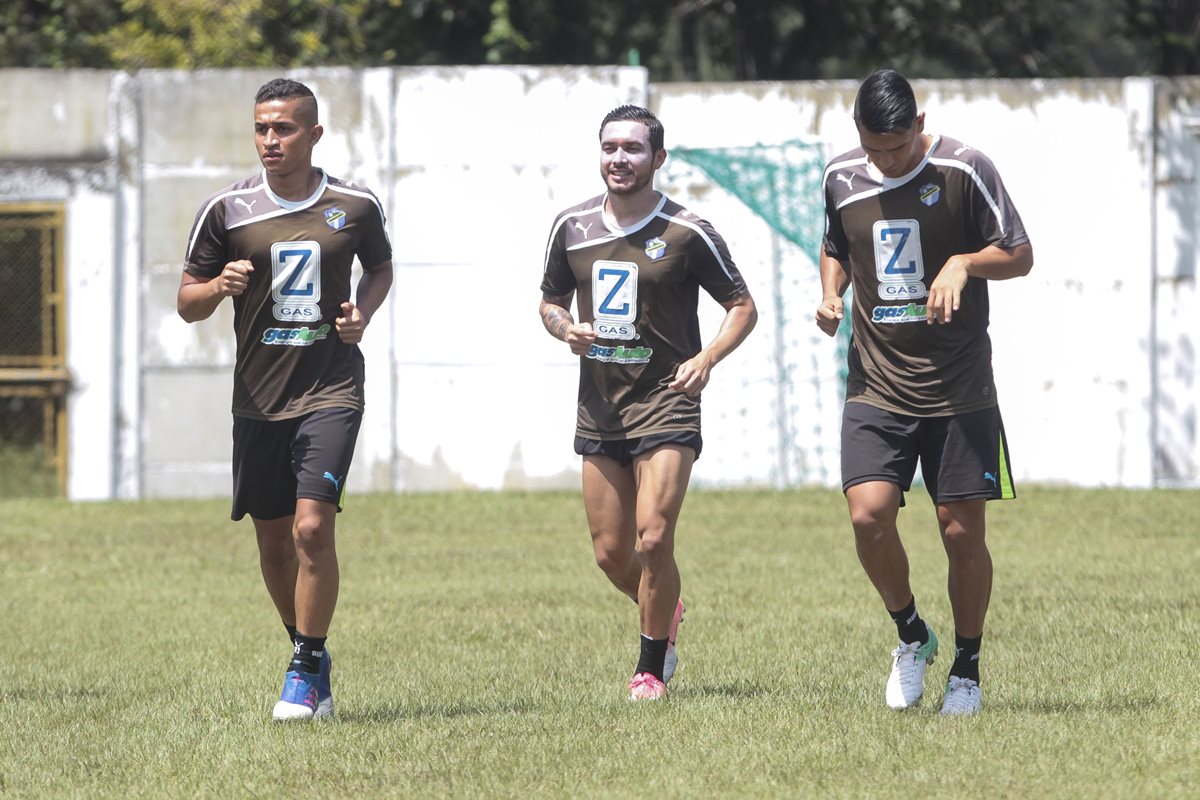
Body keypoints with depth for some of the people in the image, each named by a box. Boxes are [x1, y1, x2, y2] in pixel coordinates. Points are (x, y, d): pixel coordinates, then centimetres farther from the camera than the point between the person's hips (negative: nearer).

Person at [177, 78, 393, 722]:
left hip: (331, 389, -2)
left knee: (312, 526, -17)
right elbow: (186, 302, 5)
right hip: (258, 397, 2)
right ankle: (309, 654, 31)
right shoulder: (227, 210, 0)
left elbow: (381, 266, 21)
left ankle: (307, 671, -5)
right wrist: (219, 287, -17)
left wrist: (363, 313, 0)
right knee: (273, 540, 9)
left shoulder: (356, 207, 1)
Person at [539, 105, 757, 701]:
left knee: (653, 541, -14)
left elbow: (742, 306, 1)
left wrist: (706, 358, -16)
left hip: (666, 405, -4)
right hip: (599, 409, 4)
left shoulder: (687, 233, -6)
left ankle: (652, 666, 4)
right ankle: (666, 613, 37)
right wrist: (564, 328, -5)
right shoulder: (572, 227, 5)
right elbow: (551, 300, 18)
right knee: (610, 553, 6)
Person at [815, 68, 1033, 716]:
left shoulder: (964, 169, -7)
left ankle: (967, 668, 18)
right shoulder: (842, 178, 4)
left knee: (962, 533, -2)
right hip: (876, 388, 2)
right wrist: (831, 294, 3)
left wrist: (964, 262, -20)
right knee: (868, 516, -15)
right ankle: (911, 635, 10)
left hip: (960, 391, -2)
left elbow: (1020, 256, -1)